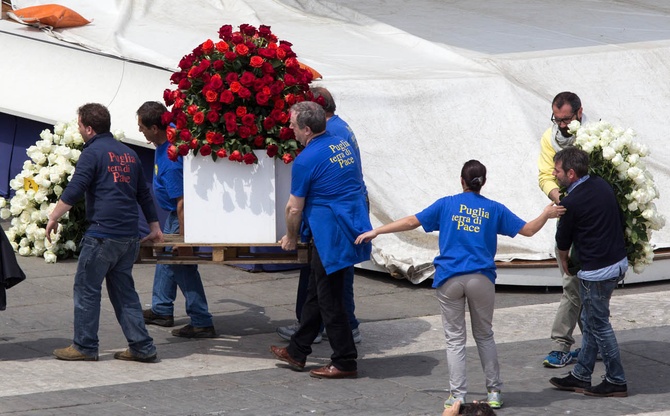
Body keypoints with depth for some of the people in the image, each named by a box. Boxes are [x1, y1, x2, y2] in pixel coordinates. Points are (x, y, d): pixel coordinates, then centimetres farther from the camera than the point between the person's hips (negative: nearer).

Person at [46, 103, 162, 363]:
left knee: (86, 288, 3)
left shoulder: (93, 152, -6)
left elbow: (74, 190, -13)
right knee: (123, 289, 13)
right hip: (130, 235, 7)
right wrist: (154, 226, 31)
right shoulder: (129, 154, 17)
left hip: (103, 233, -7)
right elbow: (144, 193, 24)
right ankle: (142, 347, 8)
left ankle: (84, 346, 5)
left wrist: (53, 218, -6)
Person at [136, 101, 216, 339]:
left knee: (182, 265, -7)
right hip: (173, 214, 11)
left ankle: (202, 323, -4)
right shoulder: (171, 136, -6)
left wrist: (182, 237, -27)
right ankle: (161, 310, 34)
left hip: (180, 216, -11)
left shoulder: (170, 159, -32)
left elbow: (181, 201, -30)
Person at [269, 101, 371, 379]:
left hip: (331, 236, -9)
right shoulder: (343, 145, 9)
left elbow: (294, 209, -9)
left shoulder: (306, 160, -16)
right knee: (315, 293, 17)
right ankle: (297, 351, 26)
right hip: (355, 228, 9)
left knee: (329, 300, 1)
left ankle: (345, 363, 6)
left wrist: (291, 238, 9)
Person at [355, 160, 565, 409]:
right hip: (481, 280, 1)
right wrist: (546, 215, 30)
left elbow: (411, 222, 6)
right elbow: (528, 230, 11)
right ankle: (494, 393, 17)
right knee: (484, 336, 16)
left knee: (455, 339, 5)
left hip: (449, 280, -1)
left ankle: (457, 396, 1)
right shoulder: (494, 209, 7)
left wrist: (375, 231, 15)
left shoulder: (446, 204, 5)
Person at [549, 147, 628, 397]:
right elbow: (620, 219, 13)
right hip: (619, 261, 9)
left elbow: (563, 240, -2)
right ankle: (581, 376, 23)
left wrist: (563, 260, 19)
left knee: (599, 325, 4)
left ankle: (616, 382, 11)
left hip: (596, 271, -9)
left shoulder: (571, 203, -17)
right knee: (590, 321, 17)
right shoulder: (602, 186, 4)